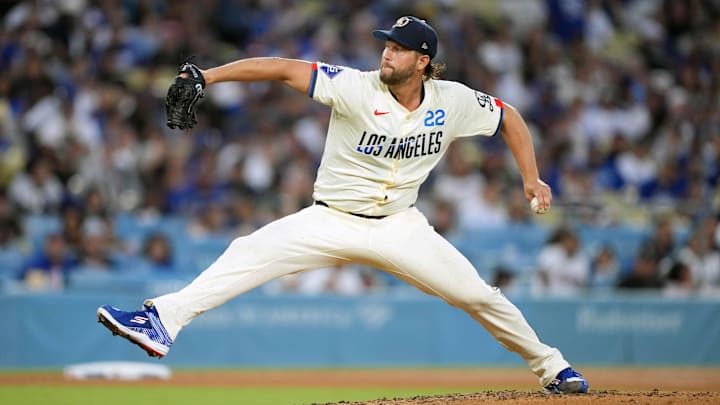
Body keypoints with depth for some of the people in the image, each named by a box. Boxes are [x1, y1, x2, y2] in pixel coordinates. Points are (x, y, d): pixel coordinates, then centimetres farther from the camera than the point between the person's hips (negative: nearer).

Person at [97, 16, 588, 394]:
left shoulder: (452, 102, -7)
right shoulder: (356, 88, -16)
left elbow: (509, 117, 10)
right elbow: (284, 68, -22)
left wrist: (532, 179, 2)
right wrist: (208, 76, -32)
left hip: (400, 227, 2)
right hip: (332, 222, -2)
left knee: (478, 295, -2)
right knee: (251, 253, -22)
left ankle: (550, 366, 20)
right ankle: (163, 322, -31)